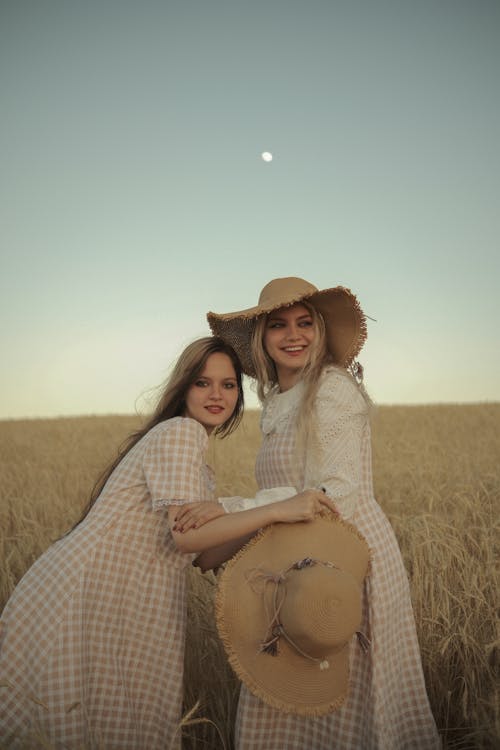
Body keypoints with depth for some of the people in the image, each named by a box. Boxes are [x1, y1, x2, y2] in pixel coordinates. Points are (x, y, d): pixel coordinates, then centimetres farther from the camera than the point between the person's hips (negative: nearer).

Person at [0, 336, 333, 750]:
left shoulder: (201, 466, 18)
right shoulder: (181, 431, -13)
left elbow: (202, 555, 13)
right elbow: (186, 535, -22)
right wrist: (278, 510, -25)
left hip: (125, 607, 10)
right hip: (84, 596, -9)